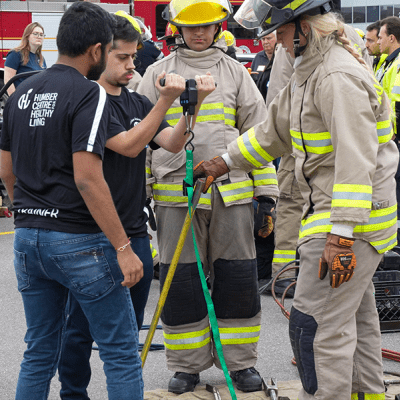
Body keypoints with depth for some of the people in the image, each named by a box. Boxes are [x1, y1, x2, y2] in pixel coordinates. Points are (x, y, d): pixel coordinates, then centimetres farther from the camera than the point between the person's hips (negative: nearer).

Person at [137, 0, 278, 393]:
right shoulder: (157, 74, 8)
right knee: (181, 280, 2)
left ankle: (240, 362, 16)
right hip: (175, 192, -1)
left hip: (231, 190, 1)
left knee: (237, 278, 3)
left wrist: (266, 190, 6)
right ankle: (187, 365, 15)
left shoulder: (235, 71, 10)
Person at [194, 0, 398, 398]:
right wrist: (223, 163, 23)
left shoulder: (339, 77, -20)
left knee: (314, 324, -10)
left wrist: (342, 236, -30)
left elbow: (356, 161, -27)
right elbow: (274, 129, 26)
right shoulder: (309, 72, 14)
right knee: (354, 315, 20)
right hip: (331, 210, 11)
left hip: (353, 216, -11)